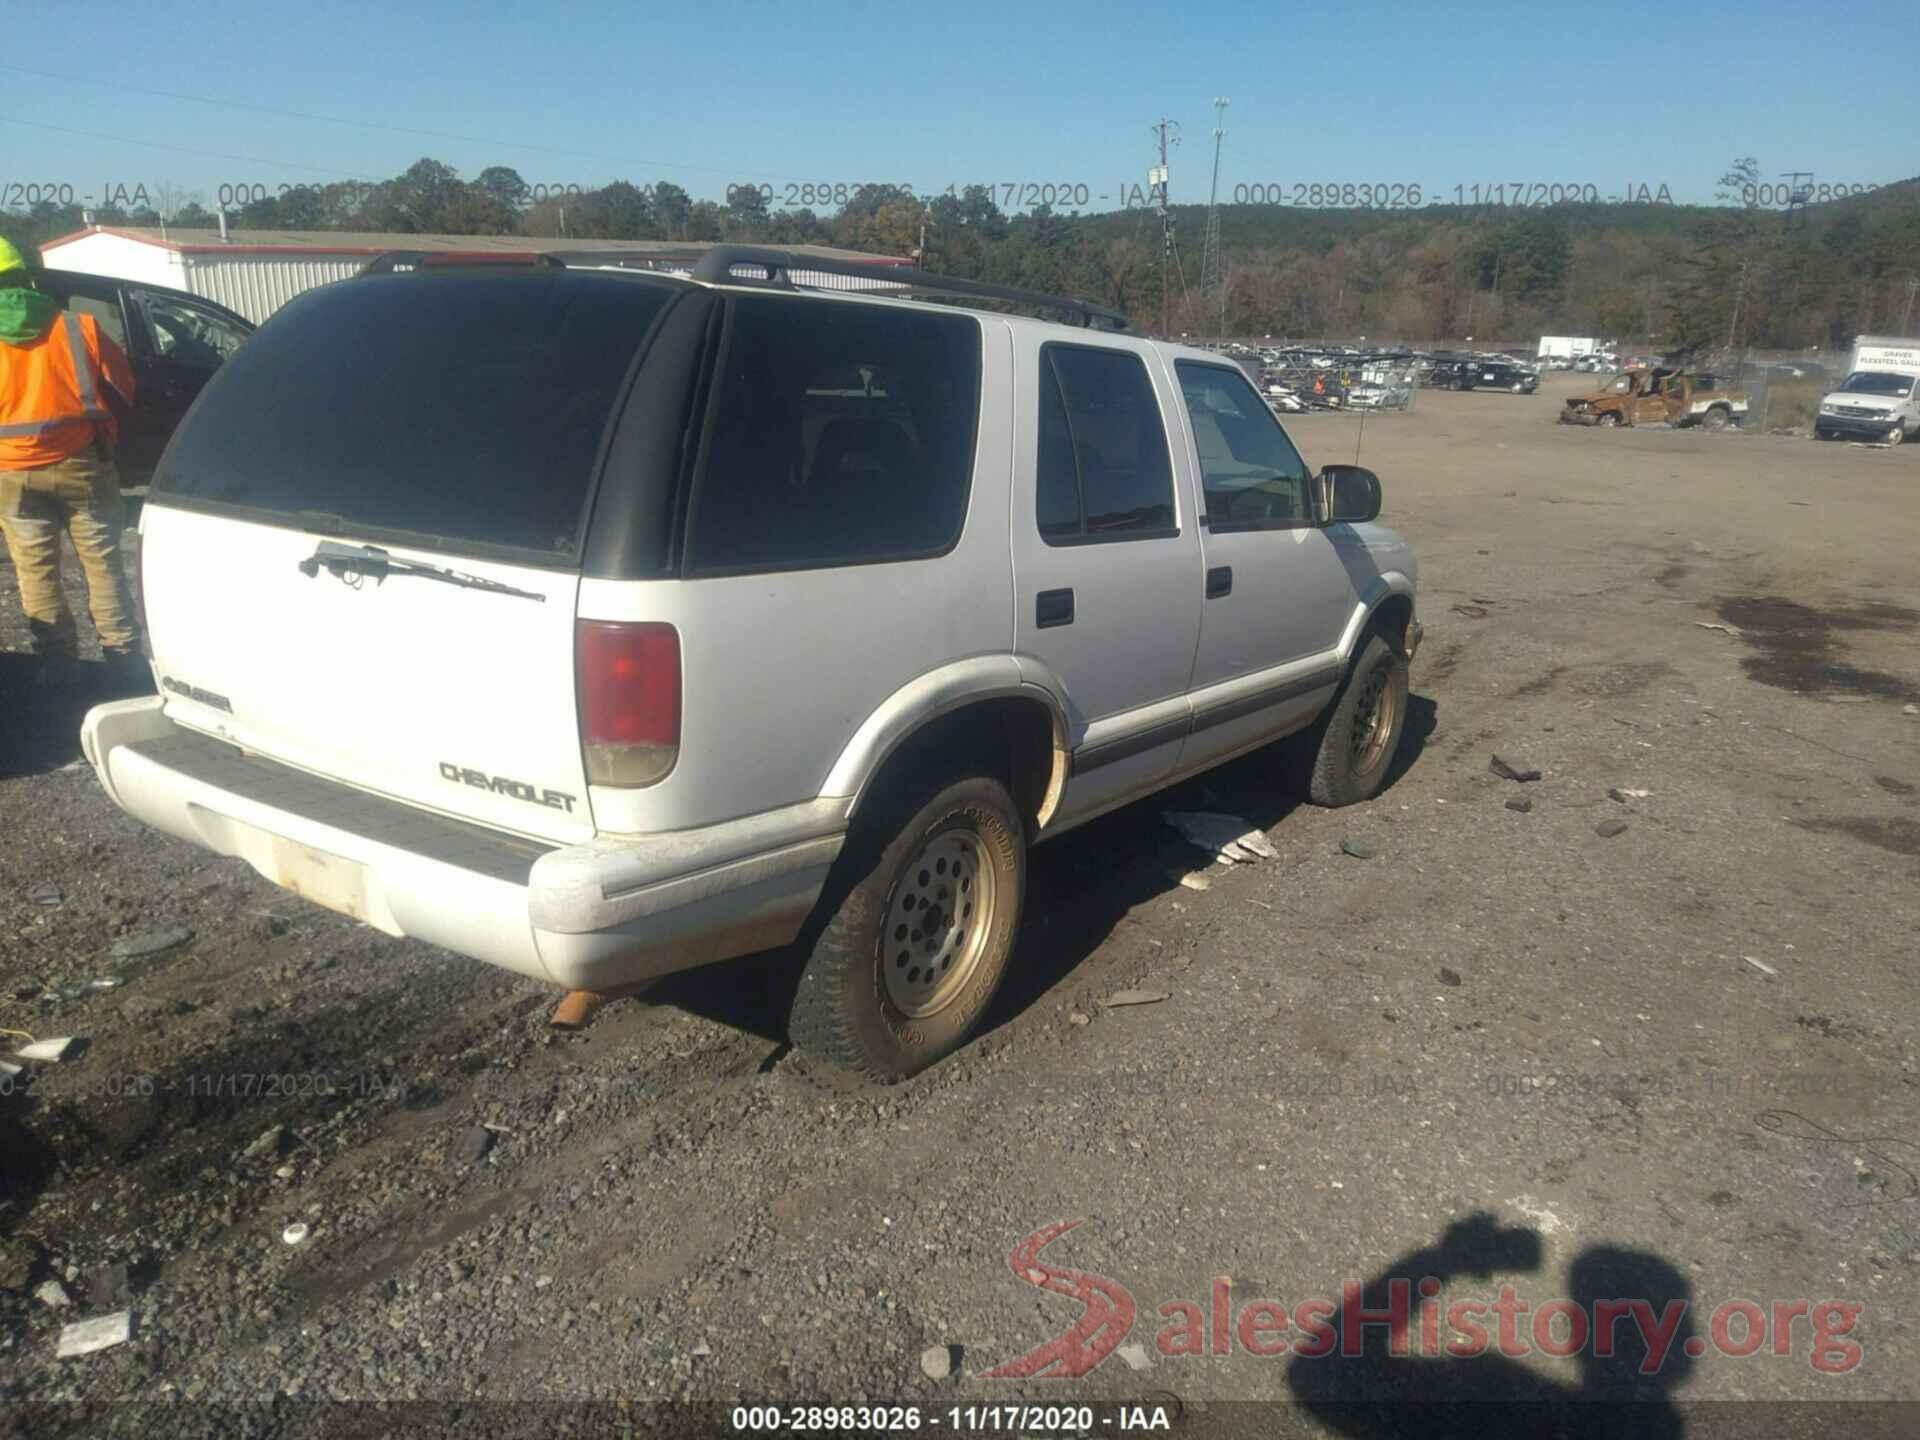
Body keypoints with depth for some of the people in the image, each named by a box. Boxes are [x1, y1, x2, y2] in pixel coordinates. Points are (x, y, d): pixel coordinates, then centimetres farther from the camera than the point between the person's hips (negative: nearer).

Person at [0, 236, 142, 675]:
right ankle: (124, 655, 6)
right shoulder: (78, 328, -1)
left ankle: (57, 662, 12)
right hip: (80, 463, 0)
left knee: (37, 573, 9)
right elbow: (123, 389, 6)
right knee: (102, 563, 7)